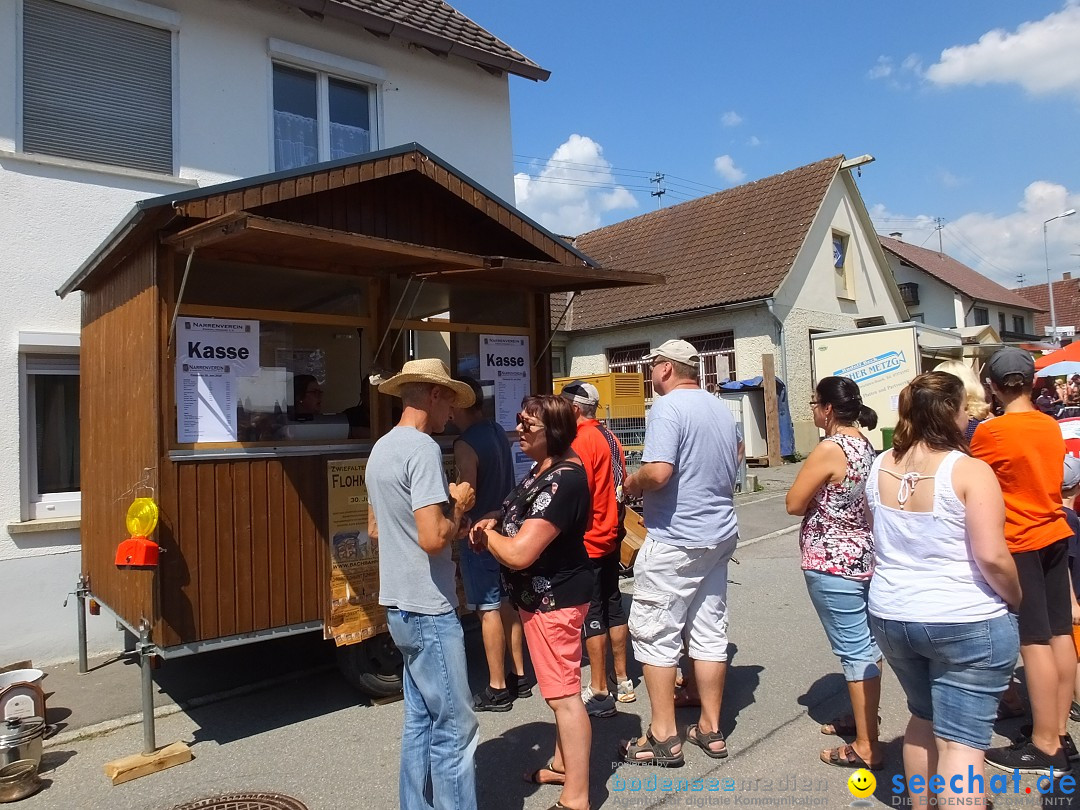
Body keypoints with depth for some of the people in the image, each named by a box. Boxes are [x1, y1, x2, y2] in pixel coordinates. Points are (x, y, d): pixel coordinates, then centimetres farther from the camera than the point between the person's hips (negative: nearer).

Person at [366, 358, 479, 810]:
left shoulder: (382, 448, 11)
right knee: (455, 729, 1)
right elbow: (433, 539, -27)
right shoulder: (422, 448, -19)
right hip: (428, 609, -10)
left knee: (421, 720, 19)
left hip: (401, 605, 10)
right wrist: (458, 506, -8)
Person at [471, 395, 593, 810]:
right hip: (543, 595, 11)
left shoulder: (562, 481, -26)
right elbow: (525, 524, 21)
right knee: (558, 687, 23)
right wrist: (495, 525, 1)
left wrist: (486, 535, -10)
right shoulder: (543, 468, 6)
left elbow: (518, 553, -30)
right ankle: (563, 762, 40)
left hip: (554, 598, -11)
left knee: (564, 694, -2)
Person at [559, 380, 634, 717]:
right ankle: (622, 681, 25)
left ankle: (599, 693, 7)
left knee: (592, 616, -1)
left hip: (588, 542, -9)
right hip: (610, 537, 9)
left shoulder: (582, 441, -16)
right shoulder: (609, 437, 10)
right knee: (613, 606, 15)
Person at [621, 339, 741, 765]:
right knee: (710, 633, 14)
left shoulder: (667, 407, -15)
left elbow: (658, 472, -26)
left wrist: (631, 483, -7)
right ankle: (710, 729, 23)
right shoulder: (721, 409, 12)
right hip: (720, 534, 9)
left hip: (674, 540, -8)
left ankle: (664, 737, 10)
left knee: (655, 634, 2)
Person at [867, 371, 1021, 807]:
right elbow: (992, 556, -20)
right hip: (966, 623, -6)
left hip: (891, 616, 6)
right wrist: (1016, 599, -3)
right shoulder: (970, 471, -16)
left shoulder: (880, 467, 3)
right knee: (961, 742, 2)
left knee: (923, 719, 24)